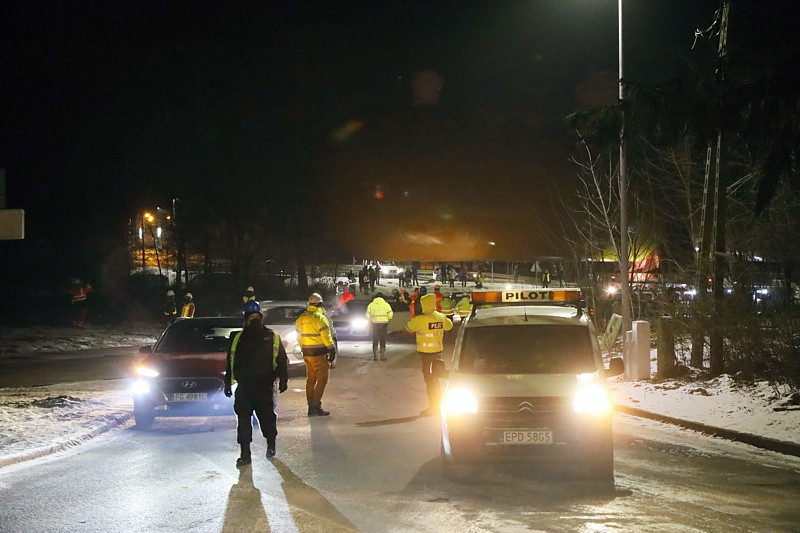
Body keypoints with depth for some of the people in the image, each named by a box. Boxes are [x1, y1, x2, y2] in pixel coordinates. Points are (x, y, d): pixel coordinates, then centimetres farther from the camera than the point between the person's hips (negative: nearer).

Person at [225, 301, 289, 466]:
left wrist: (283, 380, -3)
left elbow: (282, 361, 6)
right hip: (243, 388, 2)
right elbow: (230, 363, 14)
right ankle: (245, 454, 4)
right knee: (243, 420, -1)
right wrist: (228, 384, 11)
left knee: (267, 417, 4)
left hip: (265, 387, -2)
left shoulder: (272, 337, 5)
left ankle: (271, 444, 29)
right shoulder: (238, 339, 10)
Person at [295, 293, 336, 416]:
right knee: (322, 379, -3)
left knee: (310, 379, 13)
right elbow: (326, 337, -14)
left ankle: (311, 407, 15)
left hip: (306, 353, 7)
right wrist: (332, 350, -5)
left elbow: (299, 336, 15)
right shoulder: (320, 318, -14)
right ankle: (316, 406, -9)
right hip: (319, 353, -7)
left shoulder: (301, 318, 9)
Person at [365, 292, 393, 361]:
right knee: (383, 341, 7)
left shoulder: (371, 304, 5)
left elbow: (367, 316, 1)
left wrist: (370, 321, 16)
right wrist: (387, 320, 11)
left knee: (375, 341, 8)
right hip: (384, 324, -1)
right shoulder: (386, 304, 2)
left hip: (375, 324, 1)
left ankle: (375, 356, 4)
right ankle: (383, 356, 2)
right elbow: (390, 314, -6)